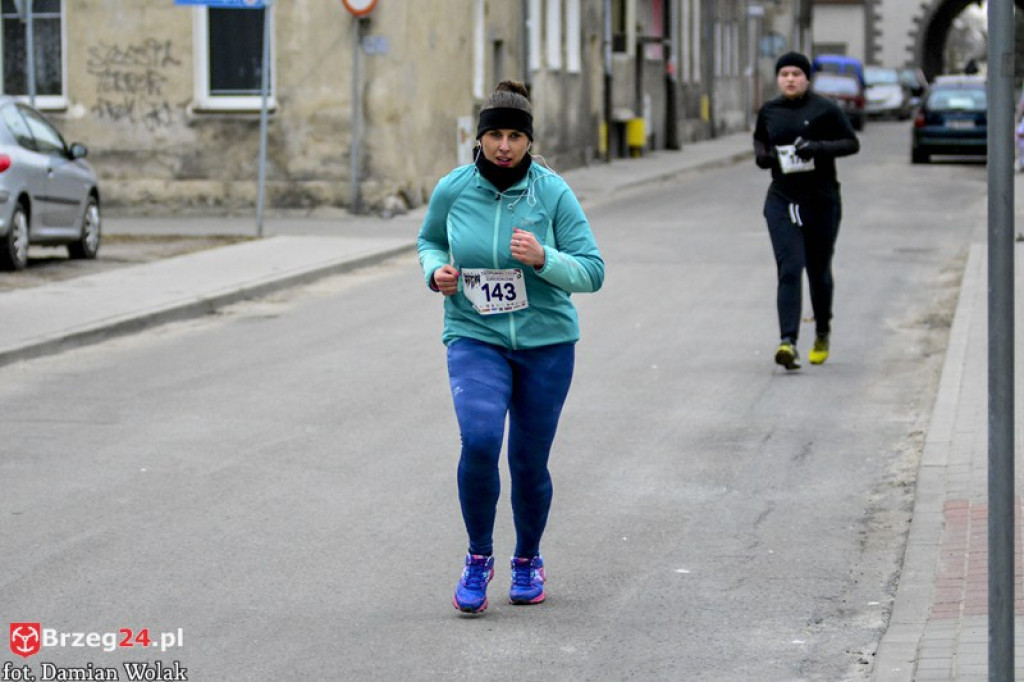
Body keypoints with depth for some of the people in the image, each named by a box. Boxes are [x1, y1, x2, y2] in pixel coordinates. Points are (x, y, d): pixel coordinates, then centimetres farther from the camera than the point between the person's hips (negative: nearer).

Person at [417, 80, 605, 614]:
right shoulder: (453, 189, -5)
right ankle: (479, 557, -1)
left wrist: (543, 259, -25)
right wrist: (436, 271, -6)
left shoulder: (553, 194, -9)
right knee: (480, 441, -23)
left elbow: (591, 271, -8)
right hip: (474, 337, 0)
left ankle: (528, 560, 34)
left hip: (546, 343, 0)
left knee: (529, 463, 6)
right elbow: (429, 240, 16)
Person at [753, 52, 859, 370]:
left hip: (821, 200, -1)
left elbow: (852, 143, -3)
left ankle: (822, 334, 36)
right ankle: (788, 342, -22)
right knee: (789, 269, -12)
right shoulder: (769, 111, 5)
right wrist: (761, 155, 1)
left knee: (819, 271, 11)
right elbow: (759, 138, 24)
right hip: (781, 200, 1)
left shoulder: (824, 110, -6)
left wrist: (821, 147, -19)